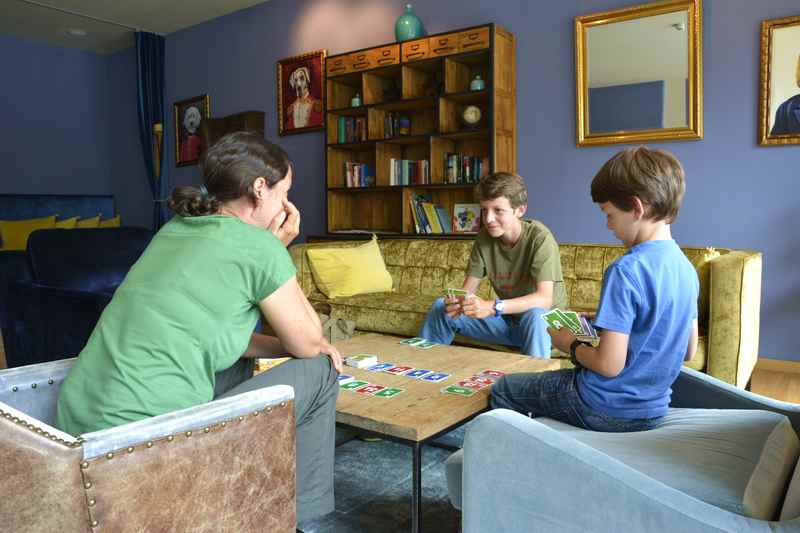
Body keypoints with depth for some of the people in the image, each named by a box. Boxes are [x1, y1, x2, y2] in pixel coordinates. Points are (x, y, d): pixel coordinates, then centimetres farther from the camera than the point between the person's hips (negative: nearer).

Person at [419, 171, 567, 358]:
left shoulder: (540, 237, -21)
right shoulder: (484, 237, -5)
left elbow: (544, 299, -31)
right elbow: (468, 289, -6)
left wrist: (493, 307, -44)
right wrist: (457, 301, -30)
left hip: (544, 320, -5)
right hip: (507, 318, 5)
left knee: (534, 315, -39)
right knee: (441, 306, -5)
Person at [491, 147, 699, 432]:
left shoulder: (626, 270, -26)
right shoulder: (686, 267, 1)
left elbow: (609, 365, -27)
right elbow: (688, 351, 9)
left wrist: (571, 345, -7)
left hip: (608, 409, -8)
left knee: (503, 390, 12)